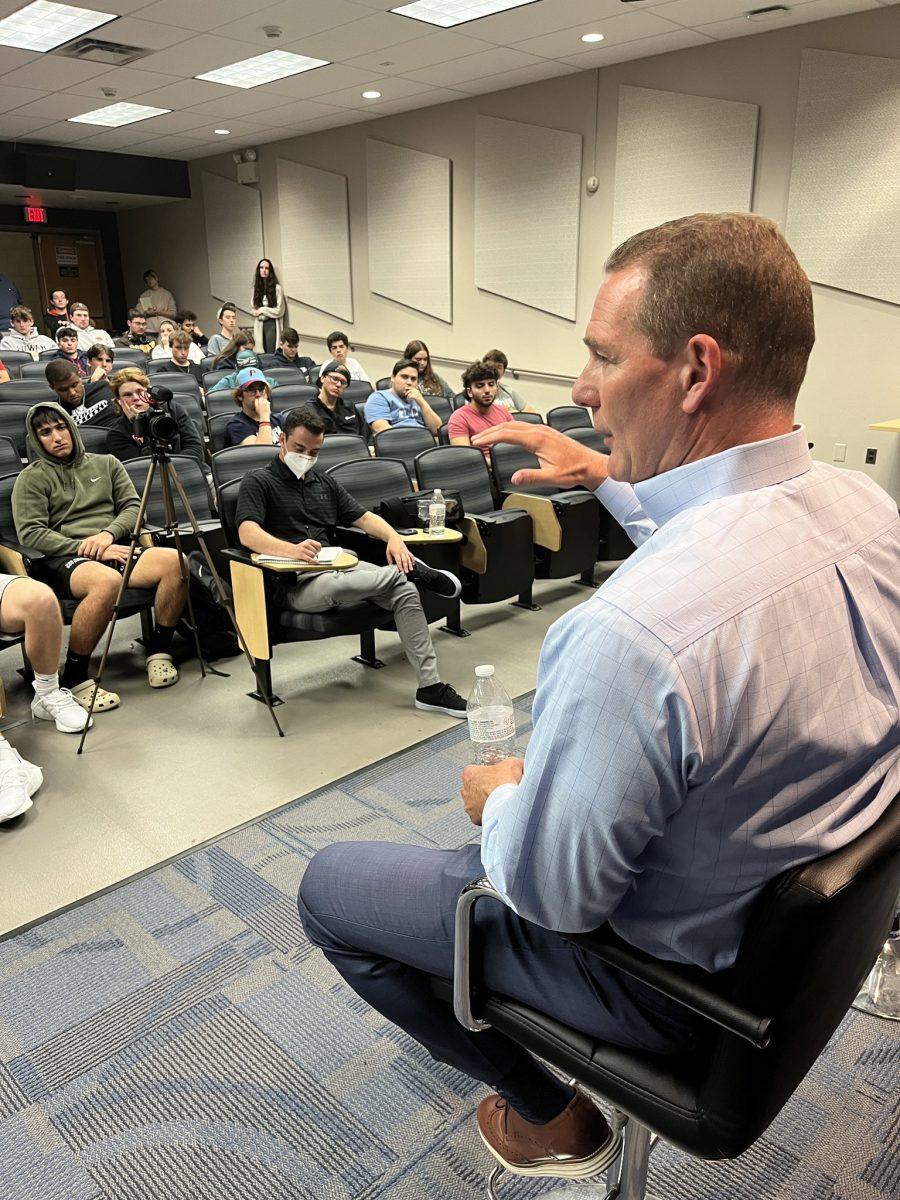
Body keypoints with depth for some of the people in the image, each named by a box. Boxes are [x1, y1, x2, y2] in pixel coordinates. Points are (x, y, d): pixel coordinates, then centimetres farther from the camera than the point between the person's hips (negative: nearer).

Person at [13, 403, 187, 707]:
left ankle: (158, 651, -10)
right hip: (63, 560, -4)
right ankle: (74, 679, -25)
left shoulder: (106, 464, 21)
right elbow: (30, 533, -3)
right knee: (107, 581, -41)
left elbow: (133, 506, 13)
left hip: (114, 549, 4)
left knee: (175, 561, -27)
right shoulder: (32, 477, 9)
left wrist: (108, 534, -8)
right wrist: (87, 549, -13)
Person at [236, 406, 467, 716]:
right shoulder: (257, 482, 6)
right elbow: (247, 533, -12)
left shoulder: (325, 483, 26)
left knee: (405, 591, -19)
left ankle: (430, 687, -16)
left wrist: (393, 537, -3)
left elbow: (363, 517, 20)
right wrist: (291, 549, -33)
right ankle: (412, 570, -8)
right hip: (294, 584, -6)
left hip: (338, 568, 6)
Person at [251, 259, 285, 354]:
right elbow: (253, 309, 11)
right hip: (259, 325, 4)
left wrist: (262, 310, -2)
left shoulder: (277, 288, -5)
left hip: (272, 324, -4)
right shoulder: (256, 288, 11)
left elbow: (279, 311, -7)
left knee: (271, 354, -9)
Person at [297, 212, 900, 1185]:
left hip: (671, 972, -7)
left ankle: (549, 1118, 22)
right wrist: (610, 478, 6)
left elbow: (551, 895, -28)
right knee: (521, 762, 31)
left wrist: (498, 802, -8)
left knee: (329, 887, 8)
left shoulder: (633, 631, -41)